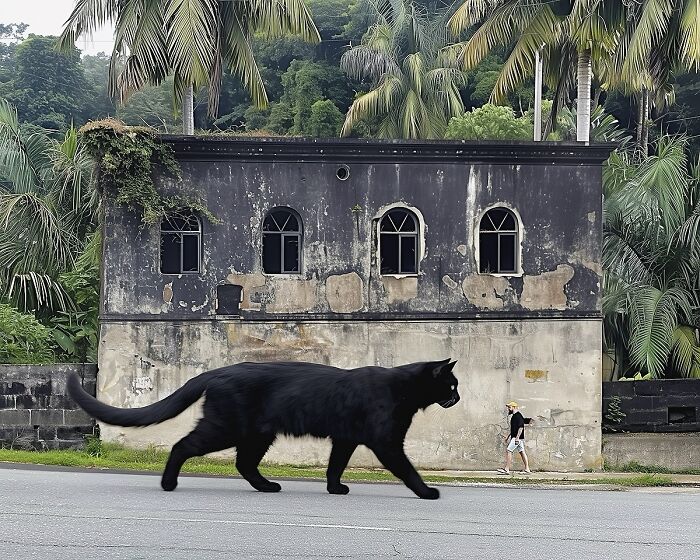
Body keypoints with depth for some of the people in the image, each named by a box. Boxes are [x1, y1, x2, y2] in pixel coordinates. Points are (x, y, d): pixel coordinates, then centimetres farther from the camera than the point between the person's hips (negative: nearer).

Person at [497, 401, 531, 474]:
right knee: (522, 452, 9)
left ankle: (507, 469, -11)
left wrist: (517, 438, -25)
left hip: (517, 438, -10)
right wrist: (508, 436, 27)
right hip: (515, 438, 10)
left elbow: (521, 427, -21)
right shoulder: (514, 416, 18)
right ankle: (527, 469, 9)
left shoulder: (518, 416, -13)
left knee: (508, 451, -10)